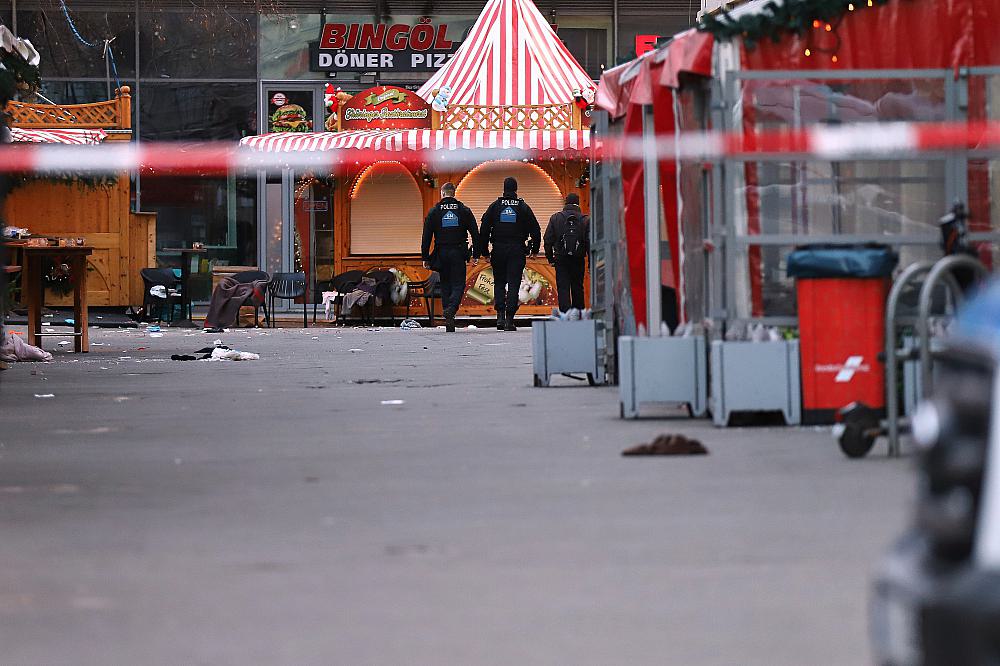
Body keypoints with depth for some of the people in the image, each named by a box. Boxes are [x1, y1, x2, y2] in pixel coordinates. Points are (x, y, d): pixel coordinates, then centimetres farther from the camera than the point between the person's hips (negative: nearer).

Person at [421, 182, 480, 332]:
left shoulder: (434, 211, 1)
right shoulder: (464, 210, 3)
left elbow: (426, 236, -1)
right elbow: (475, 234, 2)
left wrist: (425, 258, 4)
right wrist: (476, 255, 7)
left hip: (441, 253, 1)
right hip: (458, 253, -1)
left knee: (445, 285, 8)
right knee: (458, 284, 2)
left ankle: (449, 322, 6)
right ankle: (451, 309, -26)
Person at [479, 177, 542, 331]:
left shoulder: (494, 206, 2)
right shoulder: (523, 207, 2)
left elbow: (484, 230, 1)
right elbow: (535, 230, 3)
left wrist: (484, 251, 7)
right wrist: (534, 249, 16)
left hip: (498, 250, 1)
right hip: (517, 251, -1)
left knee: (499, 283, 12)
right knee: (513, 284, 0)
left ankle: (500, 315, -3)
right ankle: (509, 319, -7)